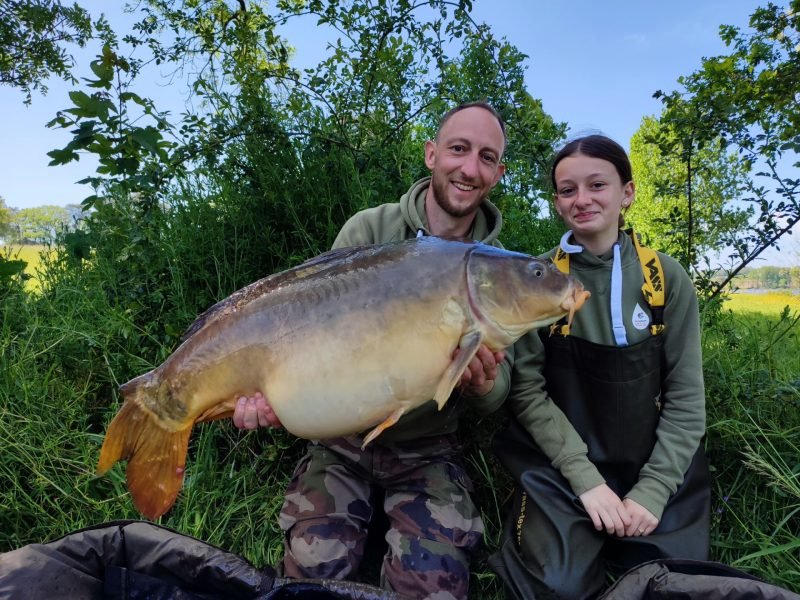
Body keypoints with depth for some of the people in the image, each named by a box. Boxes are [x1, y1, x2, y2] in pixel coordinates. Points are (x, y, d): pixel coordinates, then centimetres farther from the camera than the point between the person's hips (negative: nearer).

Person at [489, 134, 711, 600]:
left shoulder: (667, 277, -2)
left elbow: (686, 398, -2)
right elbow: (526, 389, -9)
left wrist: (653, 490, -11)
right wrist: (585, 478, -17)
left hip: (659, 473, 3)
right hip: (560, 471, -2)